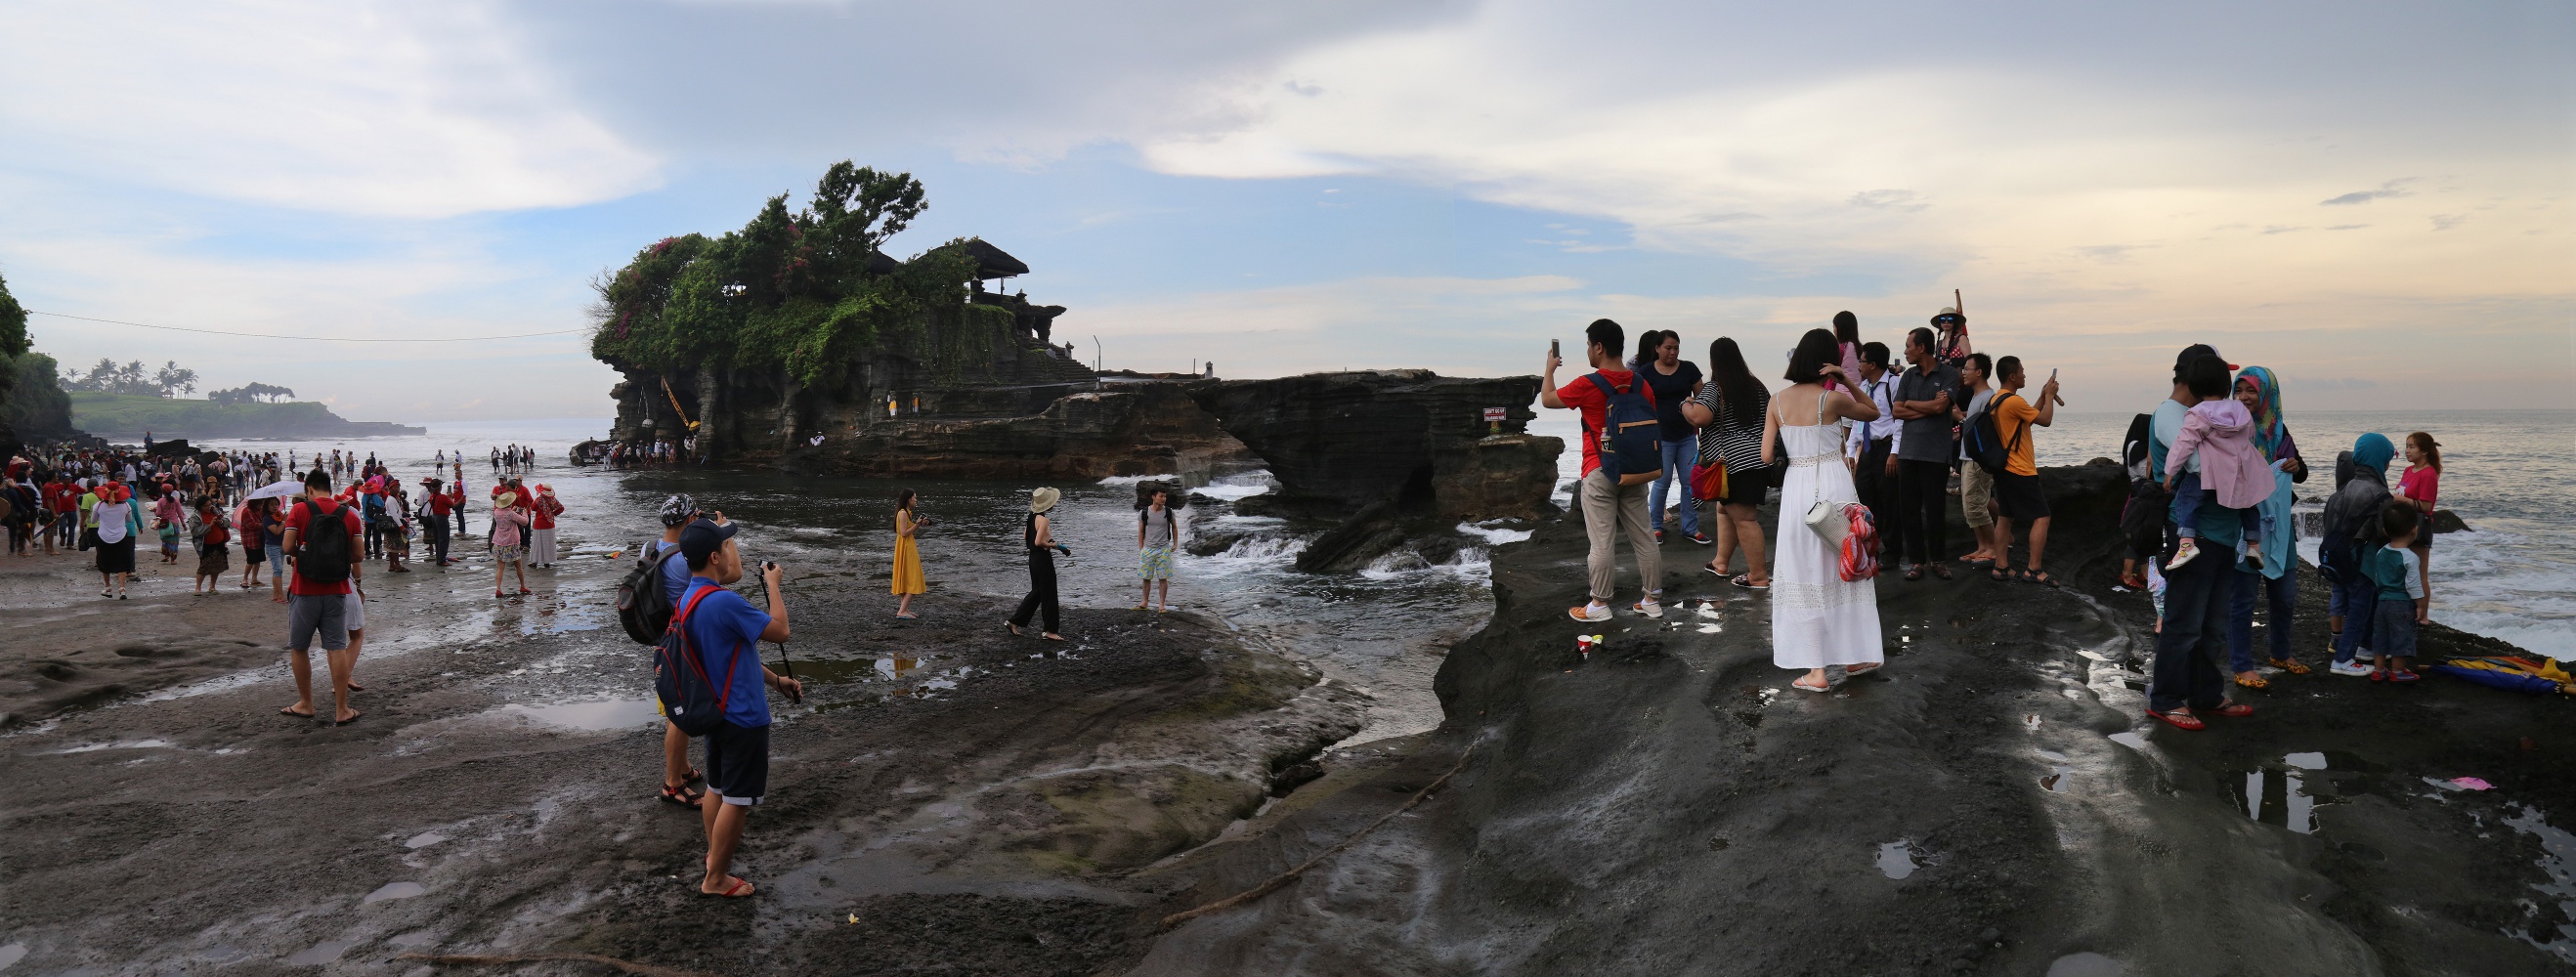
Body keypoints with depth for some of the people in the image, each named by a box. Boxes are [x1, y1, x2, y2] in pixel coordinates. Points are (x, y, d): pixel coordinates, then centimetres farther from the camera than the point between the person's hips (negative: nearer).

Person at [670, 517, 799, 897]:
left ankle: (716, 848, 41)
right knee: (737, 798, 3)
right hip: (743, 716, -10)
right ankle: (716, 878, 13)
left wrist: (775, 680, 16)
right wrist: (773, 585, -7)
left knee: (718, 786, 24)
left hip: (716, 710, 10)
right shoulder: (724, 602, -28)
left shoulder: (690, 600, 5)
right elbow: (780, 631, -19)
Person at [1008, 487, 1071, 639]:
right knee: (1049, 595, 2)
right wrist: (1052, 545, -9)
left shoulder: (1032, 517, 7)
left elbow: (1025, 537, 16)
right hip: (1043, 559, -9)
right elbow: (1038, 542, -25)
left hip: (1033, 557, 9)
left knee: (1037, 592, 19)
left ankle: (1015, 621, 20)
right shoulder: (1043, 520, -20)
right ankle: (1050, 631, 9)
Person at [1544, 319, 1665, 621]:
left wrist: (1550, 368, 19)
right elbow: (1653, 428, 10)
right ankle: (1652, 600, 16)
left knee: (1601, 542, -1)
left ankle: (1599, 605, 4)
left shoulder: (1588, 385, -13)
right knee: (1643, 537, 9)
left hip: (1599, 473, -5)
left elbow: (1547, 399, 2)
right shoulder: (1640, 384, 3)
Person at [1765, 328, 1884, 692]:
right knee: (1845, 569, 15)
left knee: (1805, 576, 7)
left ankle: (1816, 670, 6)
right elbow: (1874, 412, 10)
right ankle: (1855, 656, 25)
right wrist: (1847, 380, 0)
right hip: (1835, 483, -1)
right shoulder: (1832, 399, -8)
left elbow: (1767, 456, 0)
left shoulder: (1778, 401, 0)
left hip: (1796, 487, 1)